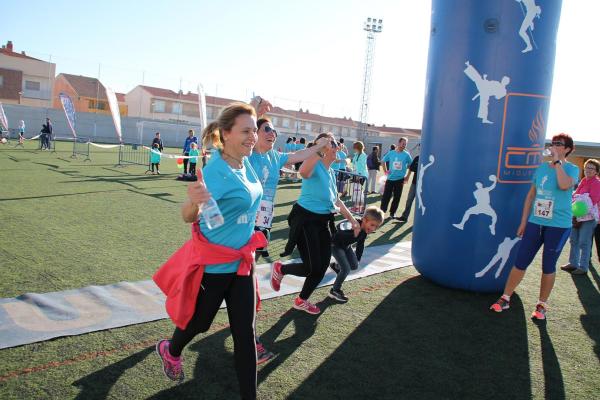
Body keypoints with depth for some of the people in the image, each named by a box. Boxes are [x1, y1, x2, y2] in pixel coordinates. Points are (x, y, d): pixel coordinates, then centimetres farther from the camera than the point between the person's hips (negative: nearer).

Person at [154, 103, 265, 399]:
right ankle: (170, 350, 53)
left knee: (245, 333, 7)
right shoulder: (215, 170, -24)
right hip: (212, 264, -5)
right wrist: (194, 200, -42)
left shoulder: (246, 164, -2)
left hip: (242, 261, 6)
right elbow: (188, 216, -25)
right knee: (198, 322, 20)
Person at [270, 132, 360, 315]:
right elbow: (303, 171, -42)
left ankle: (302, 301, 31)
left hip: (323, 221, 9)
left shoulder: (331, 172, 13)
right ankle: (279, 269, 21)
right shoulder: (315, 166, -15)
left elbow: (336, 201, 21)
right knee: (312, 267, -9)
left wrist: (352, 220, 18)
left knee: (323, 267, 9)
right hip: (305, 219, -9)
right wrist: (320, 151, -42)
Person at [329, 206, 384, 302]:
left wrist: (357, 259, 10)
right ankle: (334, 291, 7)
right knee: (346, 269, -14)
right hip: (335, 244, -8)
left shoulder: (364, 230, -12)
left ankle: (336, 266, 40)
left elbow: (360, 245, 4)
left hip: (346, 245, 8)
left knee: (354, 266, 11)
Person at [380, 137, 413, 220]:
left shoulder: (406, 155, -2)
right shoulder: (391, 153, 1)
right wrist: (385, 170, 5)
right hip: (390, 178, 0)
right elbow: (383, 161, 14)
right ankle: (382, 211, 9)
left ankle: (392, 213, 19)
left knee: (397, 197, 6)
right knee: (386, 196, -1)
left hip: (400, 179, 0)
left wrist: (407, 176, 1)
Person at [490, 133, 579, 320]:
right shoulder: (542, 168, 9)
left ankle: (542, 305, 22)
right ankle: (505, 299, 15)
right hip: (535, 222, 4)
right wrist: (523, 222, 11)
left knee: (548, 267, 6)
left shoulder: (572, 169, -3)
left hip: (558, 226, -3)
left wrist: (557, 161, -17)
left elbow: (564, 185, -27)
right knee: (520, 262, 4)